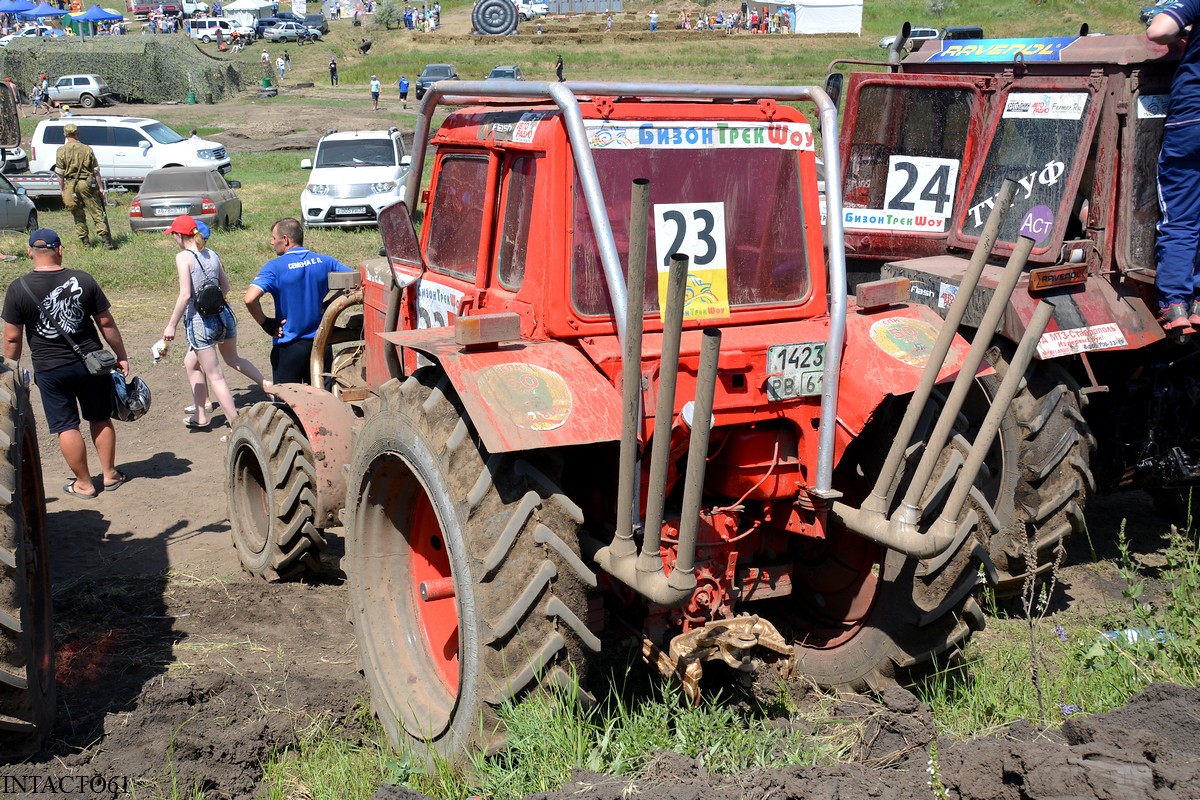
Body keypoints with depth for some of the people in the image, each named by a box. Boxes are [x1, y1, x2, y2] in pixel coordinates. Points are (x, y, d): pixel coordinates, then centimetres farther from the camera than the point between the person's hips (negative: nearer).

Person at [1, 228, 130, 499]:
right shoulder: (83, 280, -7)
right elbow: (106, 323, -2)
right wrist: (121, 357, 9)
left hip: (50, 370, -2)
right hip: (91, 363, 2)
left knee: (66, 426, 9)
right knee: (101, 419, 17)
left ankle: (84, 484, 17)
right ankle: (110, 474, 27)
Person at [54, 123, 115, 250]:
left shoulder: (62, 151, -2)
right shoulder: (87, 149, -1)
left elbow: (60, 174, -1)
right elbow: (96, 171, 0)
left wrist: (62, 191, 7)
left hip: (71, 185, 1)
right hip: (87, 184, -1)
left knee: (78, 215, 13)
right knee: (97, 213, 0)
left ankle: (84, 241, 14)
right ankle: (107, 242, -8)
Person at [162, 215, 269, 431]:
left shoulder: (183, 257, -11)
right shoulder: (212, 255, 7)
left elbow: (185, 295, -18)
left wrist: (172, 325, -11)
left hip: (200, 320, -6)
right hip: (223, 314, 6)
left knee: (214, 376, 4)